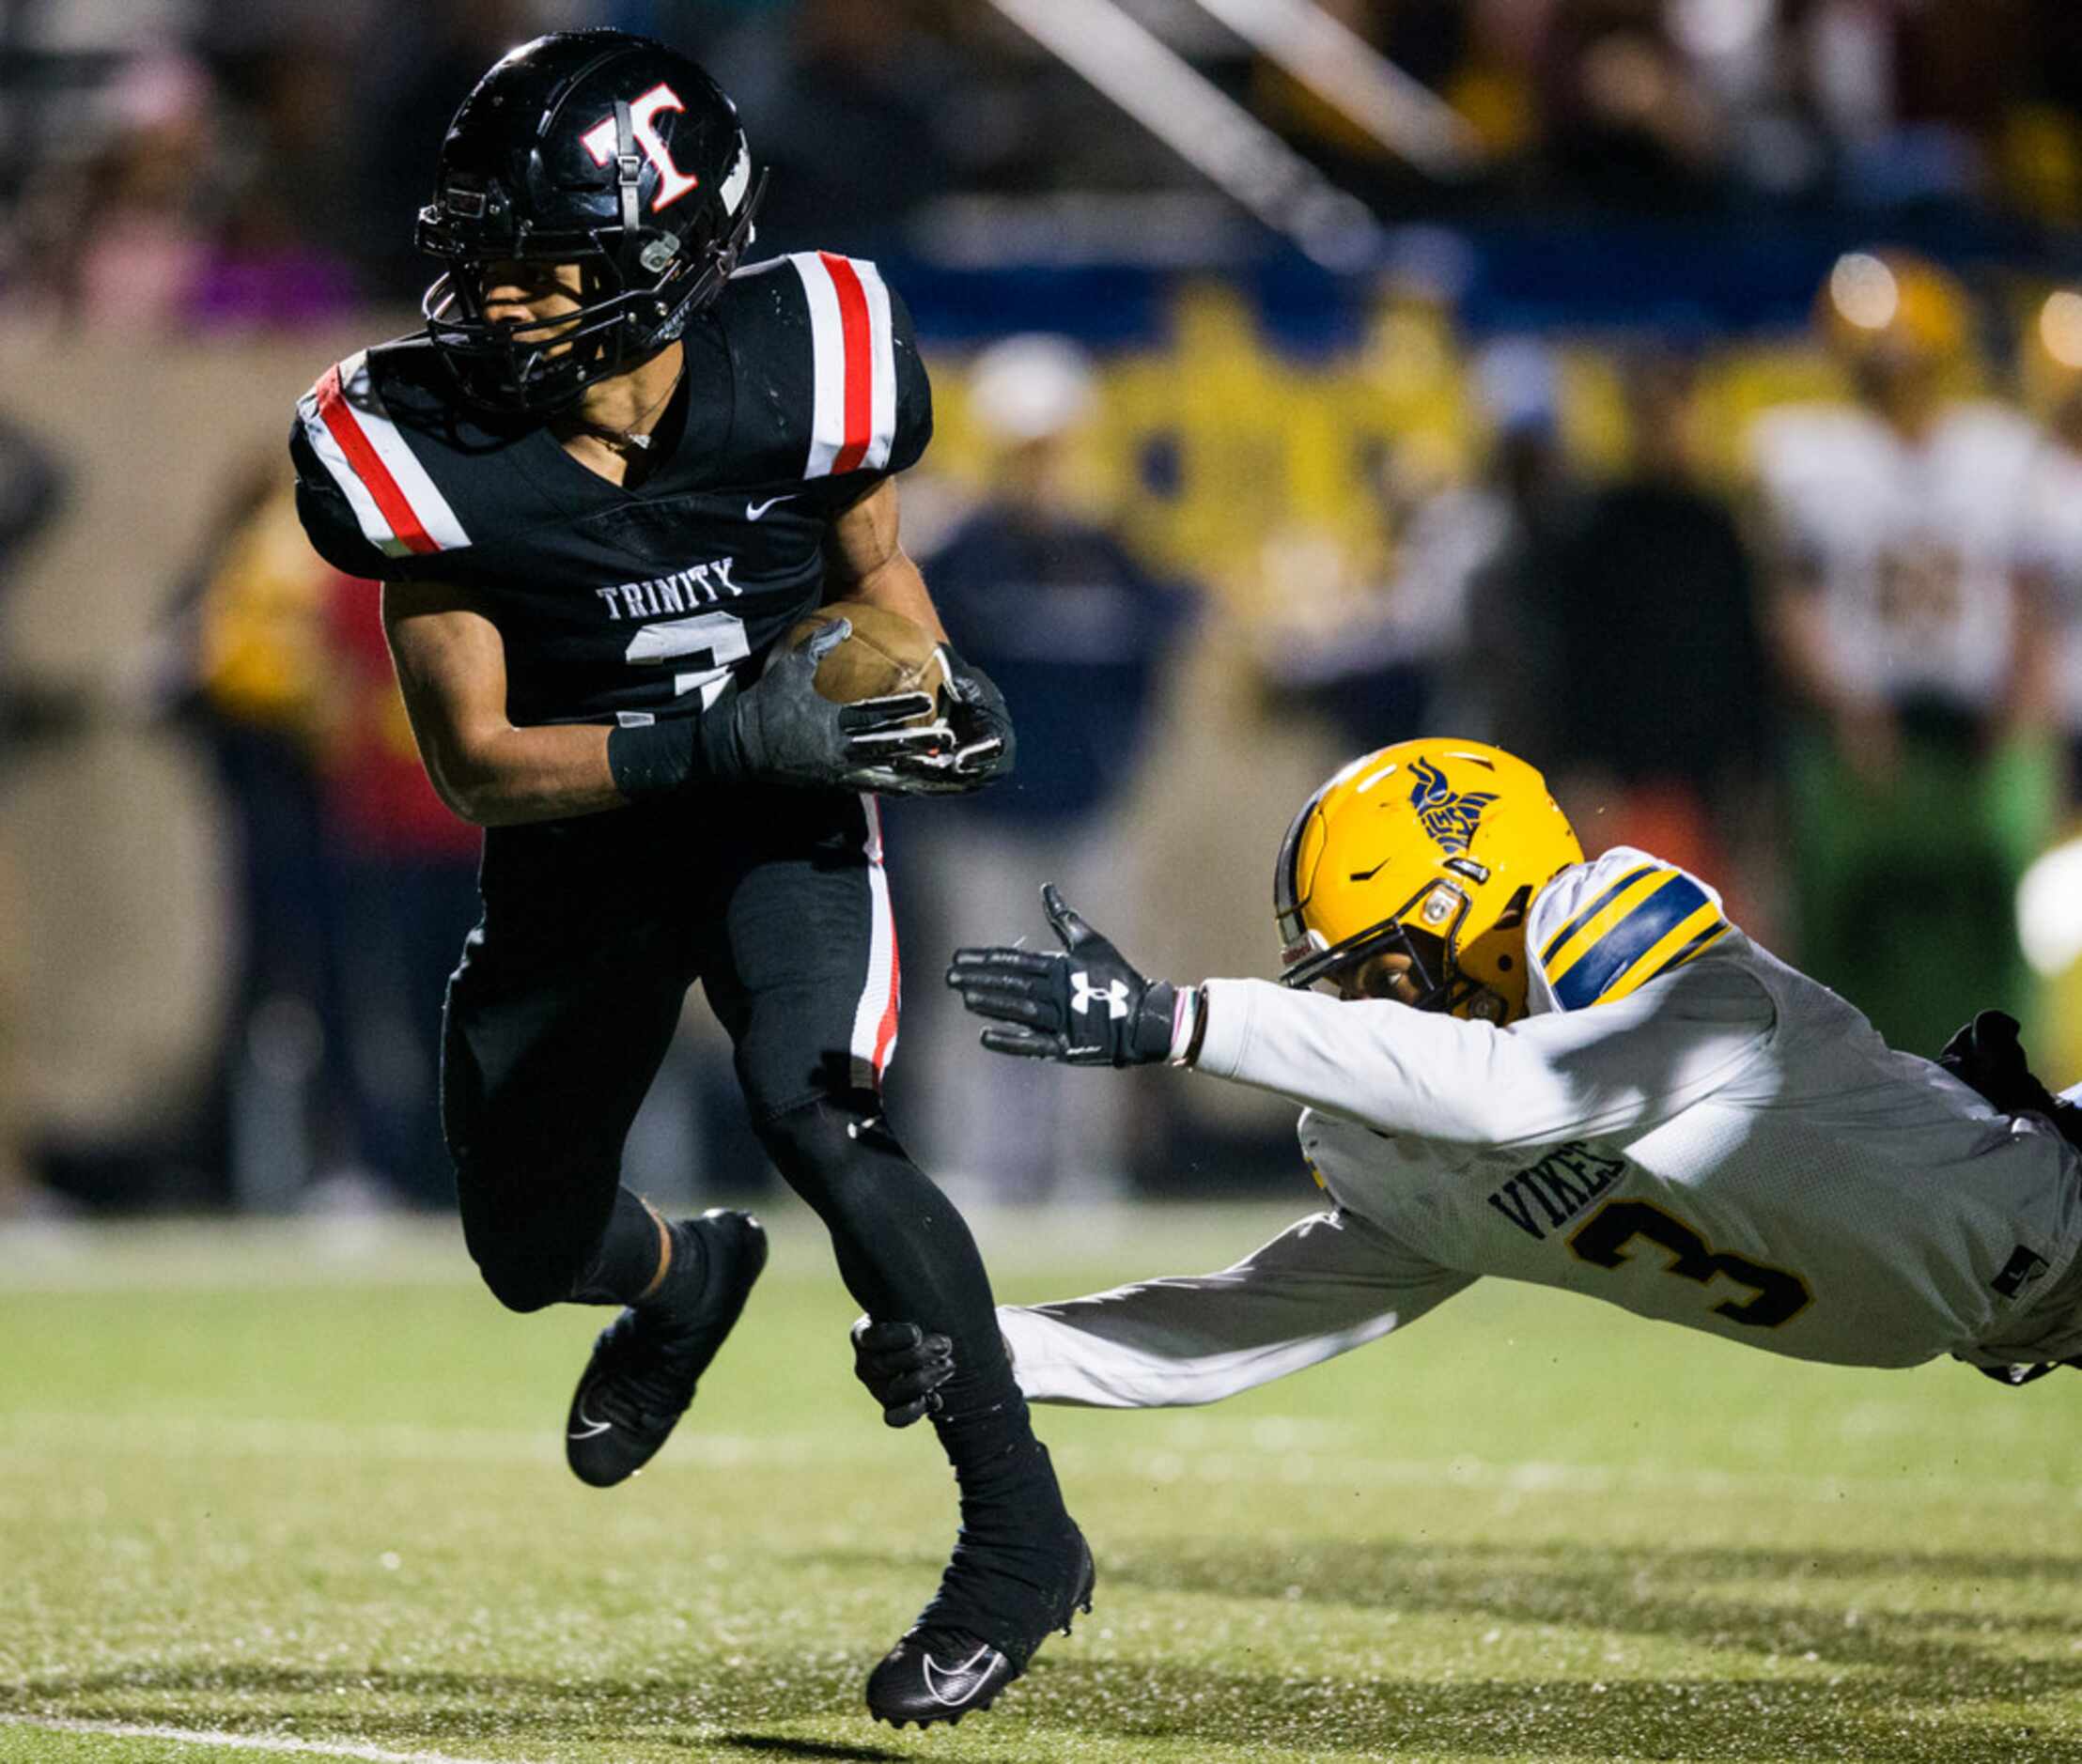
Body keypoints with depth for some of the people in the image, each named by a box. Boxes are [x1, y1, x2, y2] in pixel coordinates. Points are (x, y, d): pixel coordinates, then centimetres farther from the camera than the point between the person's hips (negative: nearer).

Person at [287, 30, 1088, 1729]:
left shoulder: (794, 369, -21)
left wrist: (932, 691, -19)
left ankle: (1022, 1536, -17)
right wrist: (720, 740, -32)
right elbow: (475, 759, -19)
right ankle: (685, 1277, 56)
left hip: (789, 817, -3)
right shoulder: (429, 448, -22)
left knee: (812, 1109, -29)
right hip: (580, 829, 3)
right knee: (530, 1250, 15)